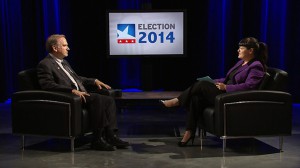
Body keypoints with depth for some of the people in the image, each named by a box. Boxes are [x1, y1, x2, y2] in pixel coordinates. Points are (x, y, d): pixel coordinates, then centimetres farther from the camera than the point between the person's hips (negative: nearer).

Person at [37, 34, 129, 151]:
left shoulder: (63, 62, 24)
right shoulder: (45, 64, -4)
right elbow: (48, 85, -19)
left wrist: (94, 81, 17)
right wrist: (72, 91, -27)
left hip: (81, 95, 9)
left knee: (109, 100, -9)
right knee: (97, 98, -30)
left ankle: (110, 135, -14)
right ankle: (98, 139, -25)